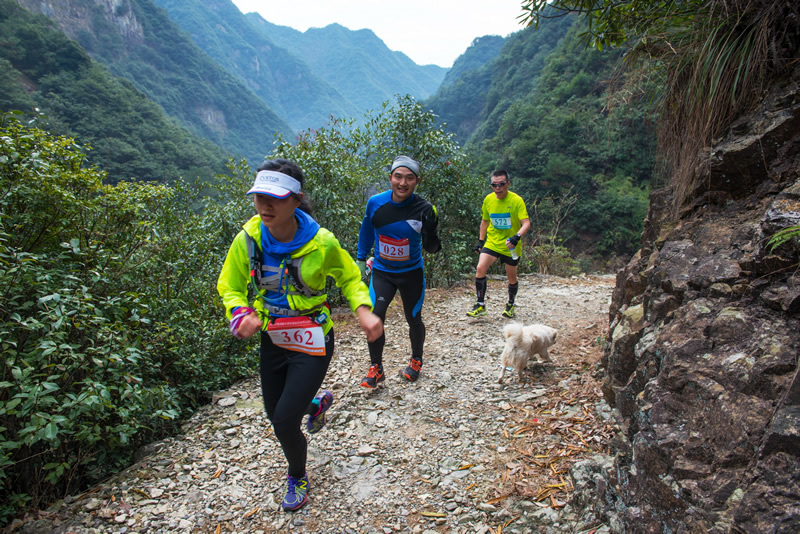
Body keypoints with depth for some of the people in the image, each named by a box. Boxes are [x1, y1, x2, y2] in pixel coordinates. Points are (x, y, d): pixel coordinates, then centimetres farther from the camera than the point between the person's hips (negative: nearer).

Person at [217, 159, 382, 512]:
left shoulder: (321, 243, -20)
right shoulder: (248, 239, -13)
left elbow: (350, 278, -2)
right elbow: (230, 286, 1)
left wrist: (364, 310, -21)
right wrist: (242, 313, -22)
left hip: (312, 340, -4)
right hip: (272, 338, 4)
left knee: (285, 420, -8)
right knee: (275, 413, 19)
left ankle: (297, 478, 25)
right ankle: (318, 403, 55)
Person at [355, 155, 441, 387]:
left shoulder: (424, 209, -18)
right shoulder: (375, 203, -12)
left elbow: (431, 248, -15)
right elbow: (367, 231, 8)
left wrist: (430, 232, -35)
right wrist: (361, 258, 12)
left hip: (411, 273, -1)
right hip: (382, 271, 1)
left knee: (414, 320, 12)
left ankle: (416, 360, 39)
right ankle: (376, 368, 5)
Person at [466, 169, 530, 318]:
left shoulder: (516, 200, -15)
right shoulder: (488, 199, -2)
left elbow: (526, 223, -21)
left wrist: (517, 237, -38)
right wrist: (480, 240, 9)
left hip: (510, 246, -2)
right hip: (492, 243, 2)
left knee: (512, 277, 9)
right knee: (480, 268, -17)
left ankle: (511, 304, 35)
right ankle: (480, 305, -6)